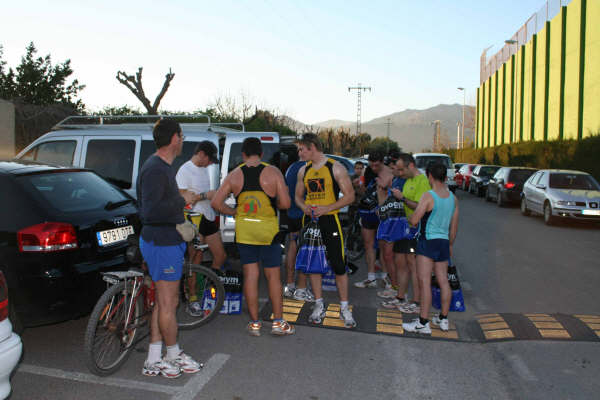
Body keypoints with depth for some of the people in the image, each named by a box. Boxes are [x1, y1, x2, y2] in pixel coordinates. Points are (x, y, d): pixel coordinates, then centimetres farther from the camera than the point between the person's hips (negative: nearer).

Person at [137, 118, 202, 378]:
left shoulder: (162, 167, 13)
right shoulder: (156, 170, -20)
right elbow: (151, 211, -30)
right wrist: (183, 200, -21)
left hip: (165, 241, 11)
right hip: (163, 243, -11)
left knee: (164, 302, 16)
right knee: (168, 304, 5)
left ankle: (153, 361, 25)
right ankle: (174, 355, 23)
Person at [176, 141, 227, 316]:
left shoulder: (204, 169, 16)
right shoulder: (185, 170, -10)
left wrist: (215, 196, 10)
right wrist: (205, 195, -18)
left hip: (208, 217, 8)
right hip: (194, 218, -8)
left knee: (220, 255, 8)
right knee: (195, 259, -3)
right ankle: (193, 297, 8)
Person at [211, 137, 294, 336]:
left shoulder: (235, 175, 0)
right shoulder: (273, 172, -7)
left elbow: (216, 202, -2)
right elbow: (285, 203, -11)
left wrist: (234, 212, 11)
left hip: (244, 230, 2)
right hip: (268, 230, -2)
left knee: (250, 275, 9)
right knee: (273, 276, 8)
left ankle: (254, 323, 16)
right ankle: (278, 322, 14)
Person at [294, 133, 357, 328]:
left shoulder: (336, 168, -5)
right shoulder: (303, 170, 10)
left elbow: (350, 196, -7)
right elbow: (298, 196, 19)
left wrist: (326, 208, -18)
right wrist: (304, 207, -5)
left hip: (330, 220, -5)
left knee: (339, 265, -3)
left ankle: (344, 308, 9)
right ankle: (319, 306, 21)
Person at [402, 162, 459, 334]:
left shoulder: (428, 196, -14)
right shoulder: (453, 198, 7)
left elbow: (414, 220, -17)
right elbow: (454, 226, 13)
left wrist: (408, 218, 6)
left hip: (428, 241, -7)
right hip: (444, 242, 7)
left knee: (425, 281, -6)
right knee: (443, 281, 13)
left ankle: (423, 322, -4)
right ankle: (443, 319, 24)